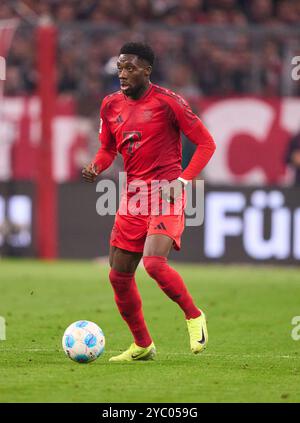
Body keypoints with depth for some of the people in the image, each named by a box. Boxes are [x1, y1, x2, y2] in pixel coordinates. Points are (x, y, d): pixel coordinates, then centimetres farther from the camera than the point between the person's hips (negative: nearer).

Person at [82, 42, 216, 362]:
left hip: (165, 195, -7)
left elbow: (206, 143, -6)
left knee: (154, 263, -27)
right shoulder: (111, 105, 8)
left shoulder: (167, 102, -9)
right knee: (119, 276, 5)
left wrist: (183, 180, -16)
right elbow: (108, 149, 20)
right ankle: (142, 345, 23)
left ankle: (194, 317, -3)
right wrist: (95, 167, -2)